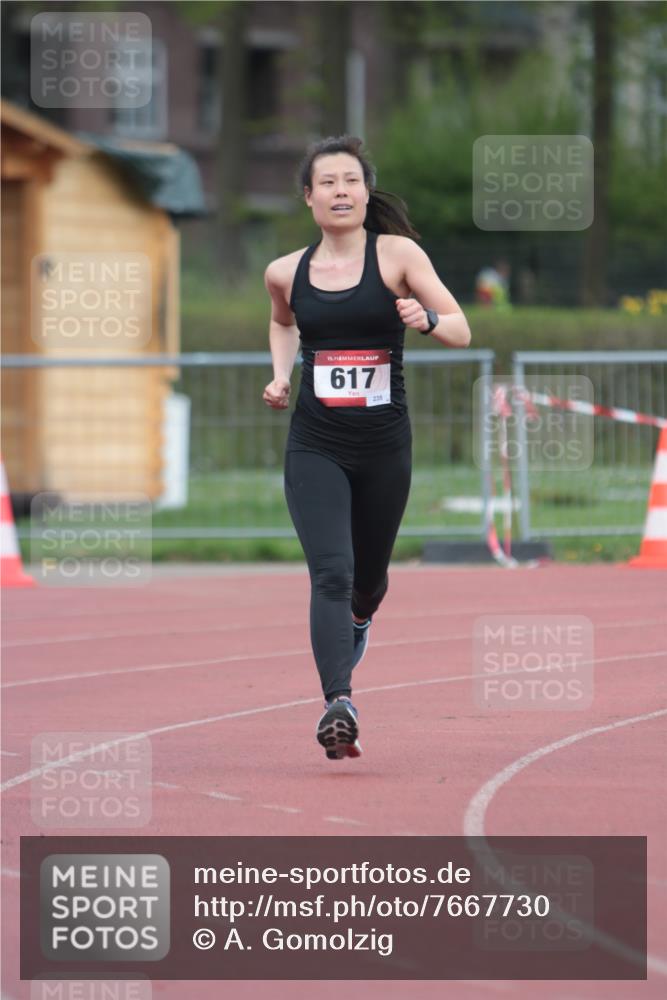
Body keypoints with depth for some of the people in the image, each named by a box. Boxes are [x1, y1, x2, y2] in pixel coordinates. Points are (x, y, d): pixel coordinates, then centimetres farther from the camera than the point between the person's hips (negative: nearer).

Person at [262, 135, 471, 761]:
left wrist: (426, 320, -25)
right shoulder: (287, 273, 3)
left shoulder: (397, 255, -4)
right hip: (314, 445, 0)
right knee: (331, 573, -19)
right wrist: (280, 376, 10)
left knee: (368, 574, 18)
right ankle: (338, 705, -28)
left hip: (384, 445, 0)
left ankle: (359, 619, 55)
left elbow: (461, 332, -4)